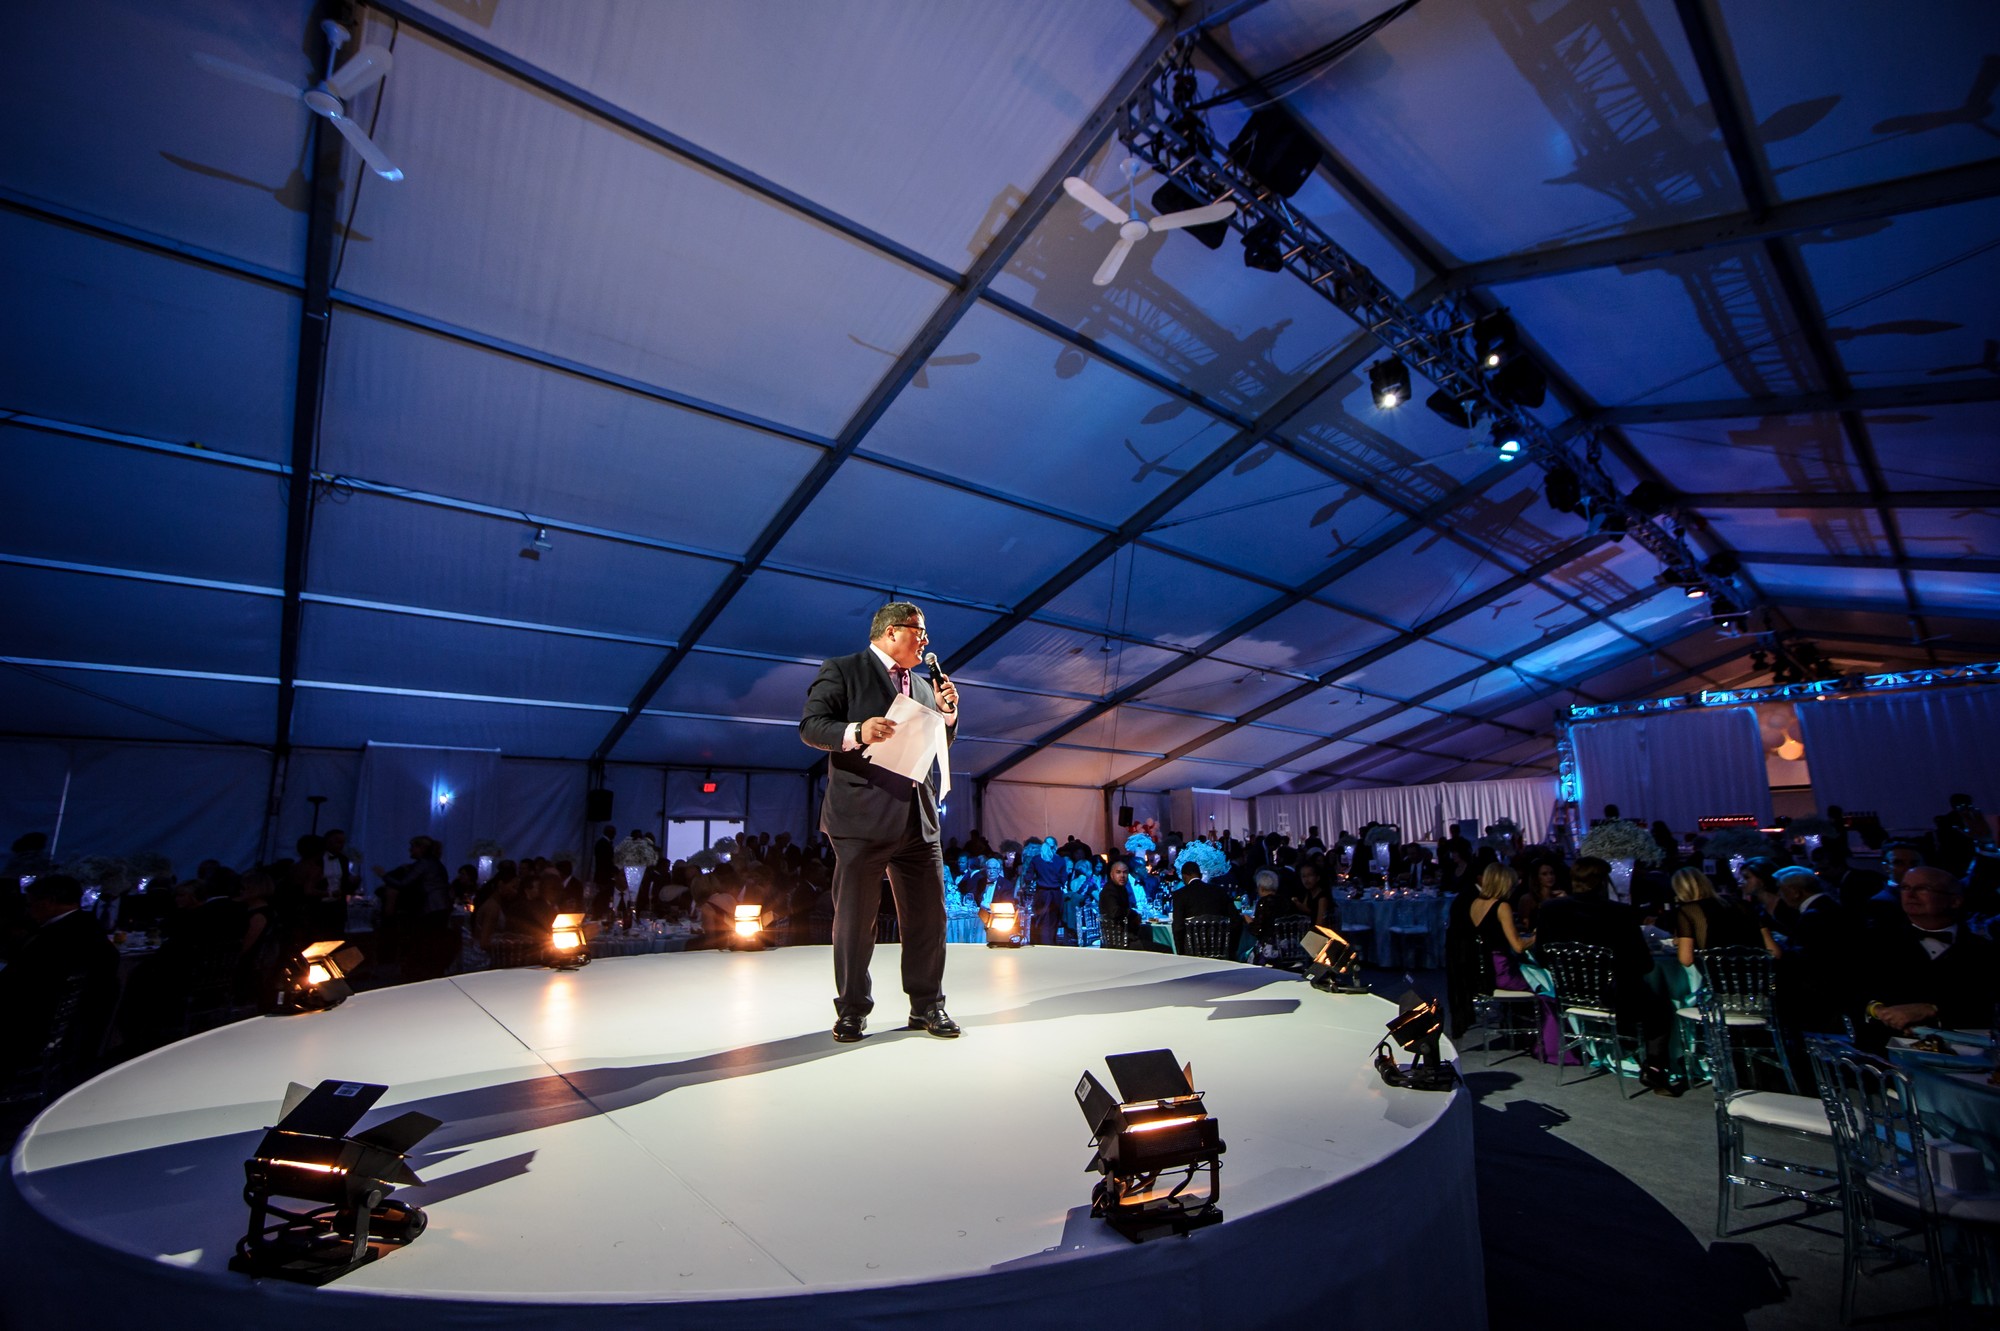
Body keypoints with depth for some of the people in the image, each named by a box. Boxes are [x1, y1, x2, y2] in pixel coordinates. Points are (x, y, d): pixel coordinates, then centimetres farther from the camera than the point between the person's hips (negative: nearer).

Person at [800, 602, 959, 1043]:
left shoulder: (922, 685, 20)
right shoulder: (842, 671, 0)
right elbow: (810, 726, -8)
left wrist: (947, 712, 7)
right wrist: (856, 733, -25)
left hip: (917, 817, 6)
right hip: (862, 815, -6)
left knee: (928, 914, 9)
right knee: (854, 916, 4)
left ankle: (927, 1006, 22)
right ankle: (851, 1011, 18)